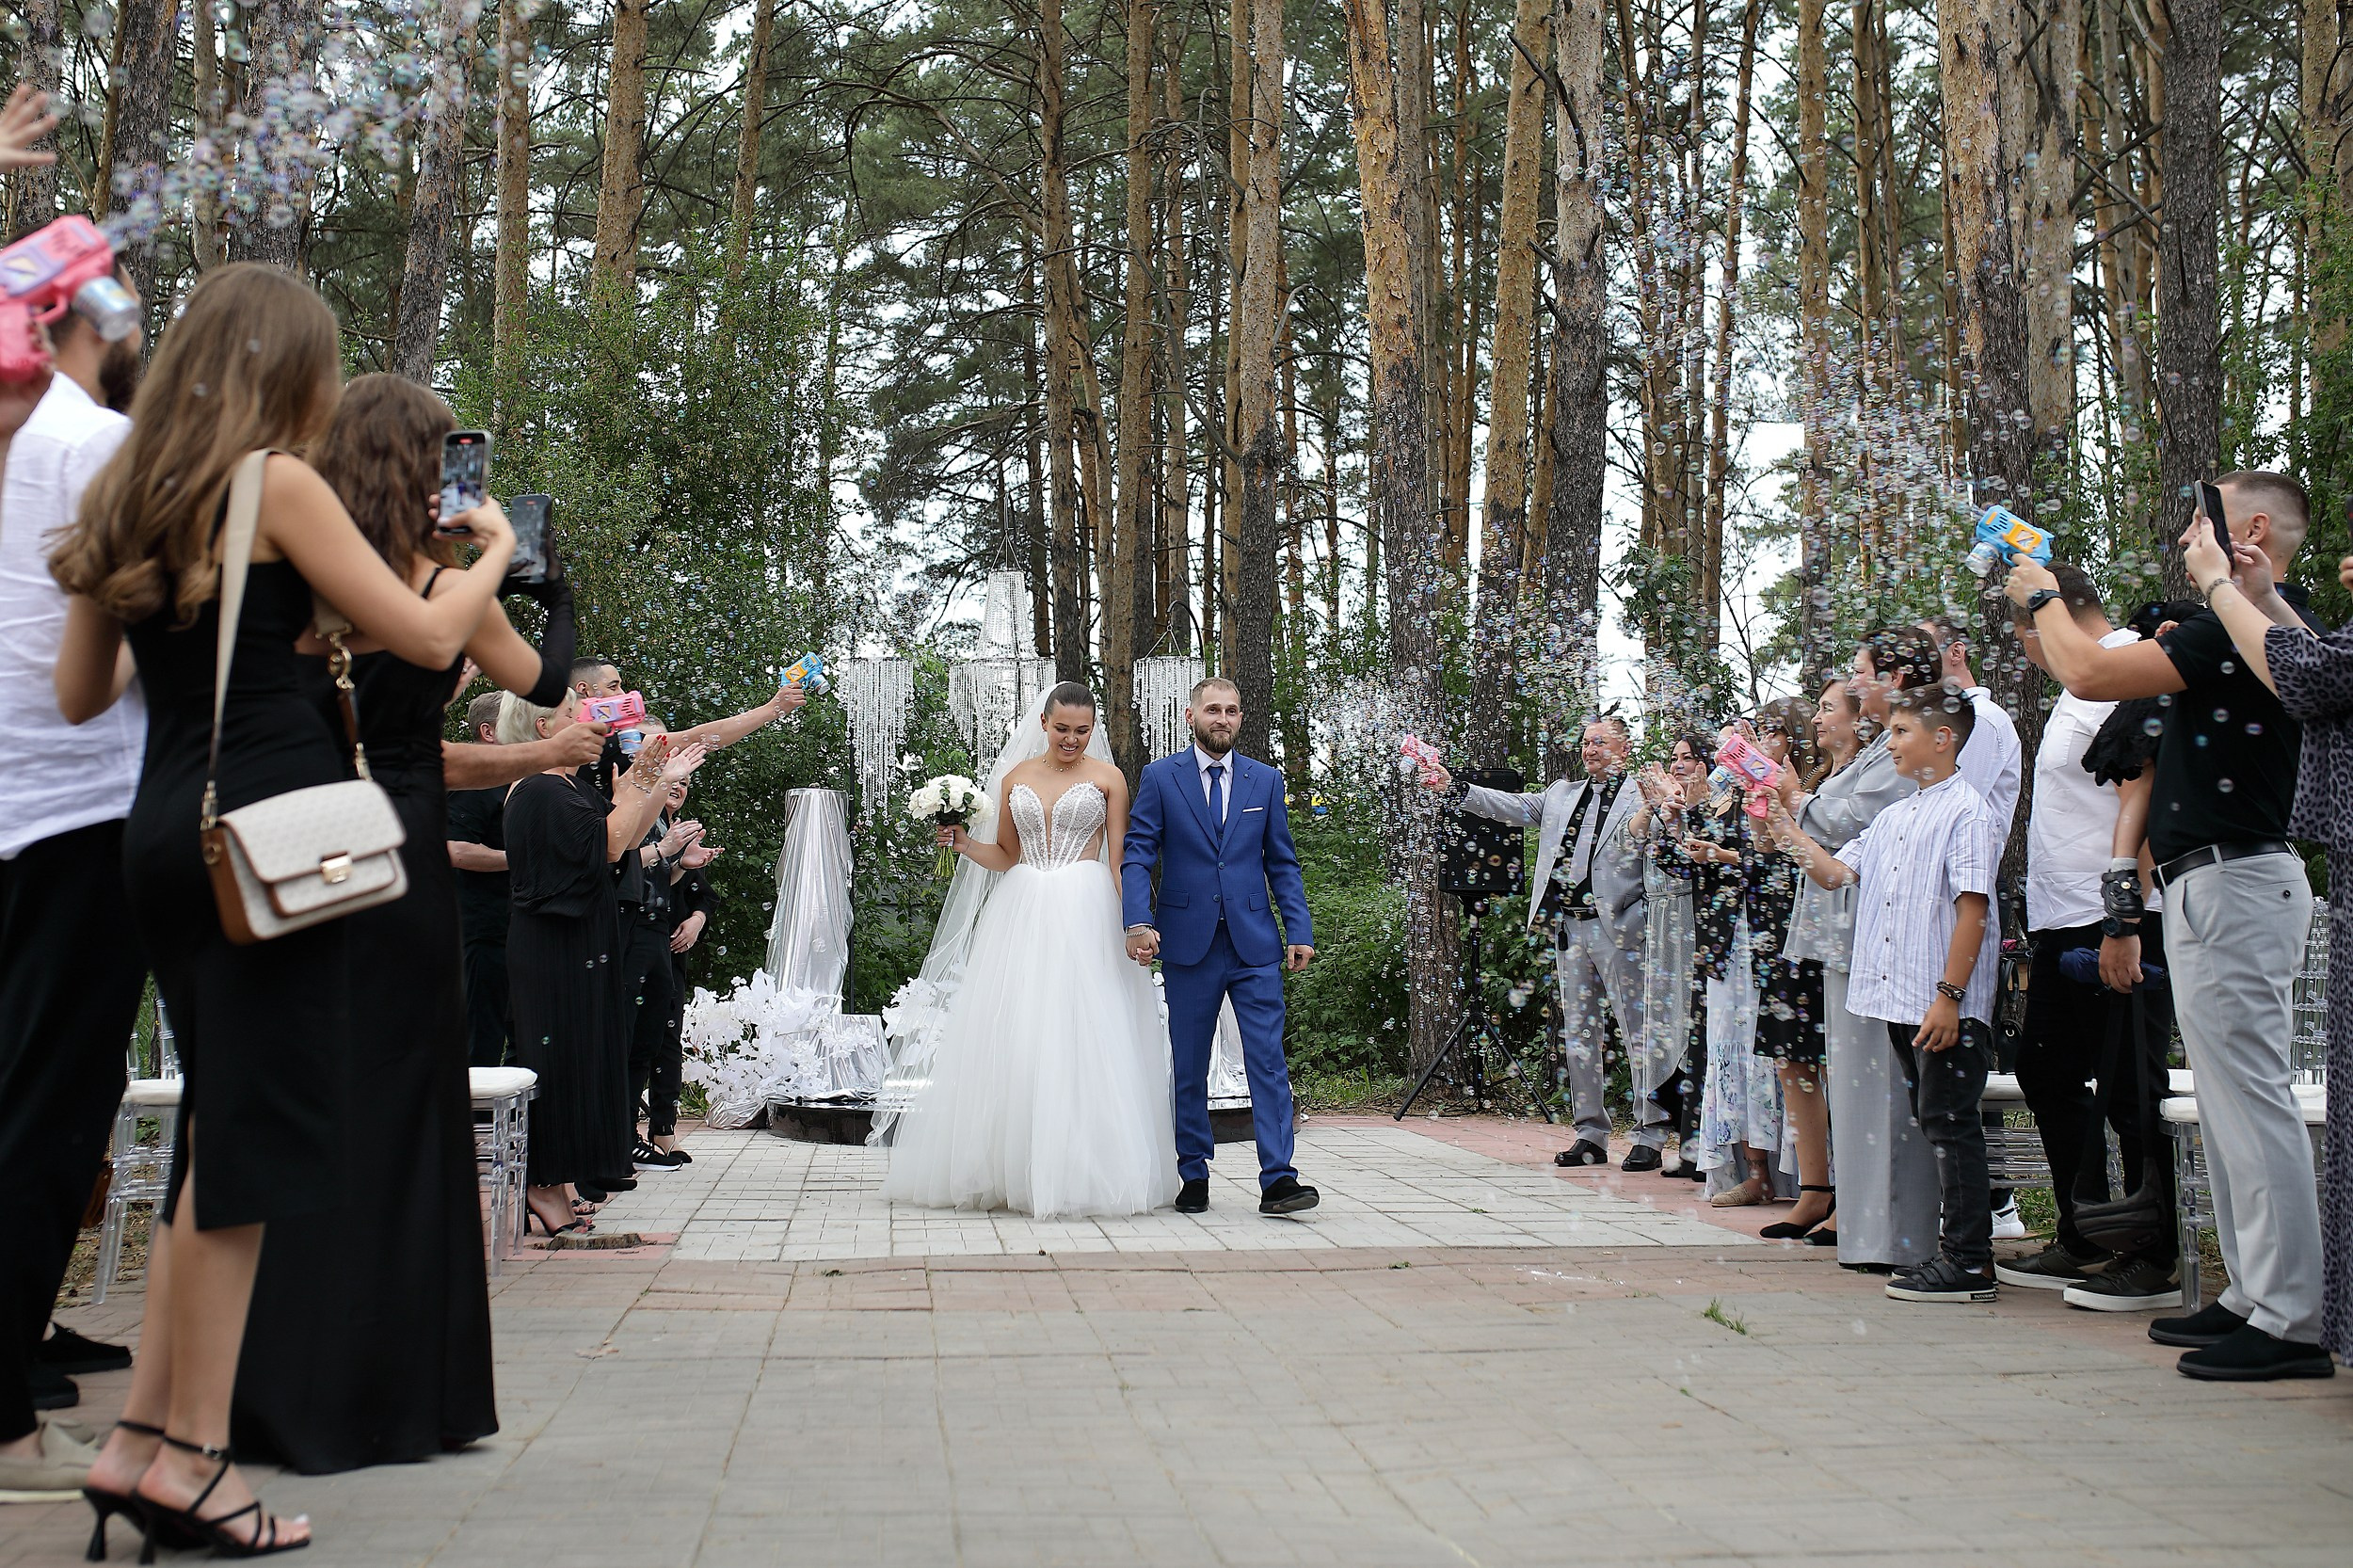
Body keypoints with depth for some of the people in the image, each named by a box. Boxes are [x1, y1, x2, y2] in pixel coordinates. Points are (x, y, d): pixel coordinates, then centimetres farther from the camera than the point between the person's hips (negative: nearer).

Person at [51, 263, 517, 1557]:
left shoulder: (125, 500, 16)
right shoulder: (277, 483, -6)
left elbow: (79, 695, 19)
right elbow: (426, 636, -7)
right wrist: (495, 546, 11)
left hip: (163, 824, 8)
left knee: (218, 1130, 14)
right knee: (256, 1125, -4)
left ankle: (144, 1439, 15)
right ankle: (191, 1455, -2)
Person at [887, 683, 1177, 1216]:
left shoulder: (1108, 777, 4)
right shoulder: (1015, 777, 13)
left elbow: (1120, 858, 0)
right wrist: (965, 843, -1)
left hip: (1085, 916, -3)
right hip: (1021, 914, 3)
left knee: (1081, 1041, -8)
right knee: (1010, 1044, 0)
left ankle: (1079, 1171, -1)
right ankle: (1010, 1170, 7)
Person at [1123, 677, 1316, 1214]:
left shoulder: (1265, 780, 10)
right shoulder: (1160, 778, 3)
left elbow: (1282, 863, 11)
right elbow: (1137, 856, -1)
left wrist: (1299, 931, 2)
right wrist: (1138, 921, -16)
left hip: (1255, 945, 1)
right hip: (1188, 943, -1)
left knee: (1269, 1061, -6)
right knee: (1188, 1066, 6)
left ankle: (1277, 1180, -7)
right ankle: (1193, 1177, 16)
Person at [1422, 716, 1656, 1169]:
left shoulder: (1643, 794, 0)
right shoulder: (1562, 793, 18)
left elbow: (1635, 837, -13)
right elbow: (1510, 807, 13)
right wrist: (1452, 787, 5)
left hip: (1619, 928, -6)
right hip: (1569, 928, 7)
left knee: (1639, 1034, -4)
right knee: (1579, 1033, 10)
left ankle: (1650, 1138, 1)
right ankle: (1591, 1135, 17)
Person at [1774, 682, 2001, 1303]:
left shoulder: (1965, 810, -10)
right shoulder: (1895, 816, 16)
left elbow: (1973, 907, -16)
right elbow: (1833, 871, 14)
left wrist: (1949, 995, -20)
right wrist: (1785, 826, 4)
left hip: (1946, 1008, -8)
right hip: (1900, 998, 8)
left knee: (1949, 1123, -6)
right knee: (1933, 1122, 13)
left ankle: (1970, 1263, -1)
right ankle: (1955, 1246, 21)